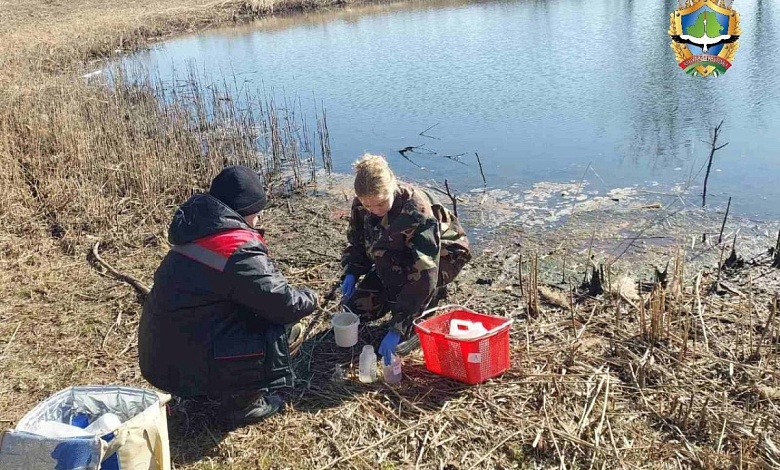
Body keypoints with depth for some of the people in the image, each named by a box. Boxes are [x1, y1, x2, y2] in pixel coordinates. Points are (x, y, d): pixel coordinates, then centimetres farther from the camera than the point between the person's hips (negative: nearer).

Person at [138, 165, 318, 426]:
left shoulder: (198, 235, 8)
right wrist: (309, 299, 6)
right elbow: (284, 304, -16)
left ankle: (231, 392, 19)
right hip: (184, 365, -9)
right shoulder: (239, 251, -20)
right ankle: (241, 403, 5)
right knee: (279, 328, -5)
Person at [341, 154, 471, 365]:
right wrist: (351, 273, -19)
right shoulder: (360, 205, -17)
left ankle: (415, 325, -19)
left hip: (443, 255, -7)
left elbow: (424, 273, -43)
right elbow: (357, 242, 2)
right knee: (358, 307, -6)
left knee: (383, 251, -34)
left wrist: (398, 327, -46)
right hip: (401, 258, 7)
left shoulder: (417, 210, -37)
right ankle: (429, 294, 13)